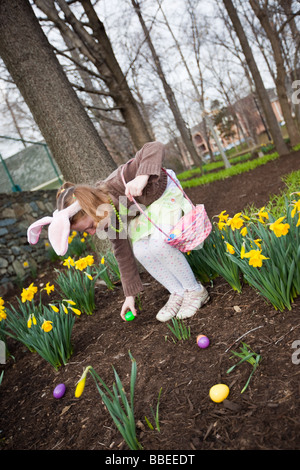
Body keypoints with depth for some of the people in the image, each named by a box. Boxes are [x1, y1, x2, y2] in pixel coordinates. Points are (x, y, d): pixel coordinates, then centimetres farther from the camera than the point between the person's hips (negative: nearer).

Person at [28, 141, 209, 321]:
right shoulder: (109, 213, -17)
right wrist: (130, 294, -4)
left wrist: (142, 177, -61)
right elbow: (122, 252, -9)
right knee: (140, 250, -18)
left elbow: (155, 148, -42)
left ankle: (196, 291, -8)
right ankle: (178, 293, 0)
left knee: (158, 242, -29)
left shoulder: (121, 182, -40)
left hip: (166, 195, -5)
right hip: (143, 208, 6)